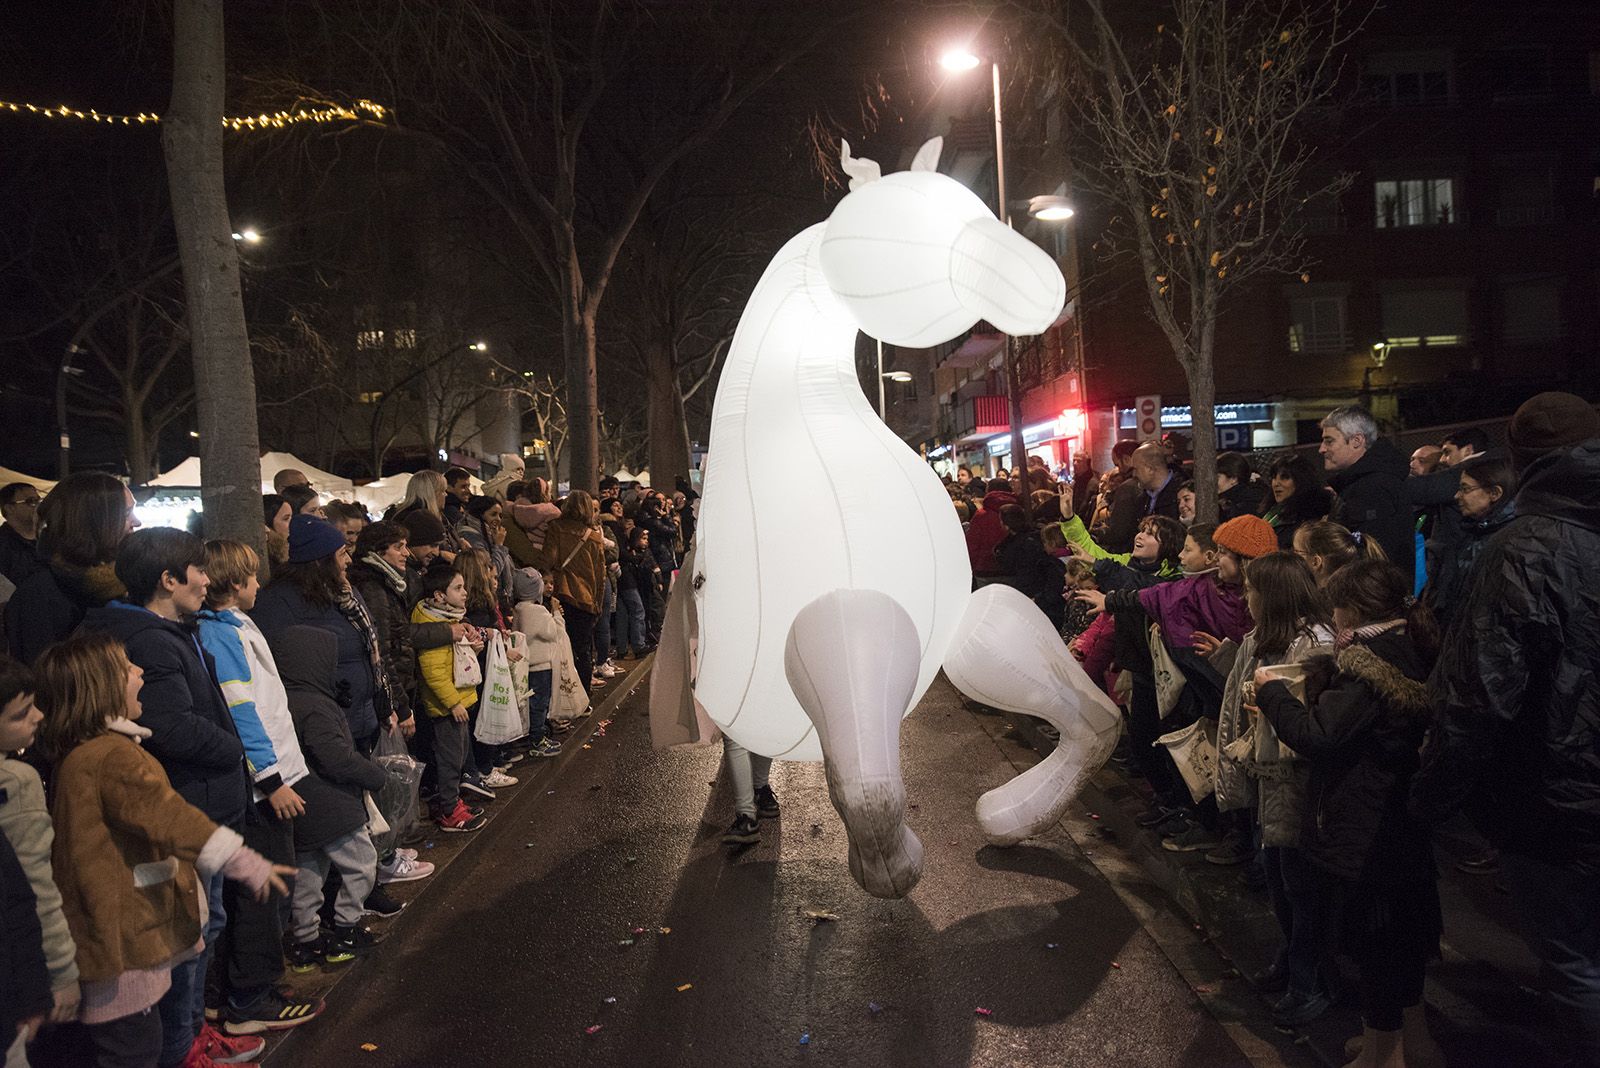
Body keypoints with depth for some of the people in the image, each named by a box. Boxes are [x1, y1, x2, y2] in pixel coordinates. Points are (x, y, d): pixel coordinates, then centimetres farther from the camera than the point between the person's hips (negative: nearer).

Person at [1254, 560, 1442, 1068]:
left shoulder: (1366, 665, -23)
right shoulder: (1412, 654, 4)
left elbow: (1317, 736, -25)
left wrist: (1272, 692, -11)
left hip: (1365, 833, -9)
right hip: (1407, 826, 9)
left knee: (1372, 938, 6)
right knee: (1405, 929, 22)